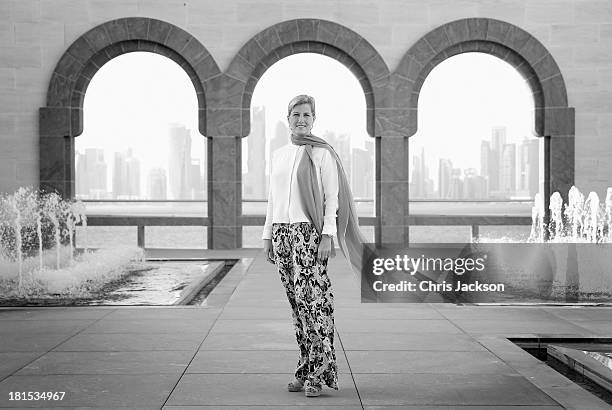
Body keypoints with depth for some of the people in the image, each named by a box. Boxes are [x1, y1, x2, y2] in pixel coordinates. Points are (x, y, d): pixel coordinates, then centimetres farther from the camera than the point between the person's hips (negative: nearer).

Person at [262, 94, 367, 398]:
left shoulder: (322, 154, -1)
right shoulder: (277, 156, 15)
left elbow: (332, 198, -5)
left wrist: (327, 236, -14)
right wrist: (268, 236, 13)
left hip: (309, 233, -5)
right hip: (282, 233, 6)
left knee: (311, 299, -13)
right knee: (297, 303, 6)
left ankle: (318, 374, -9)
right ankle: (306, 370, 12)